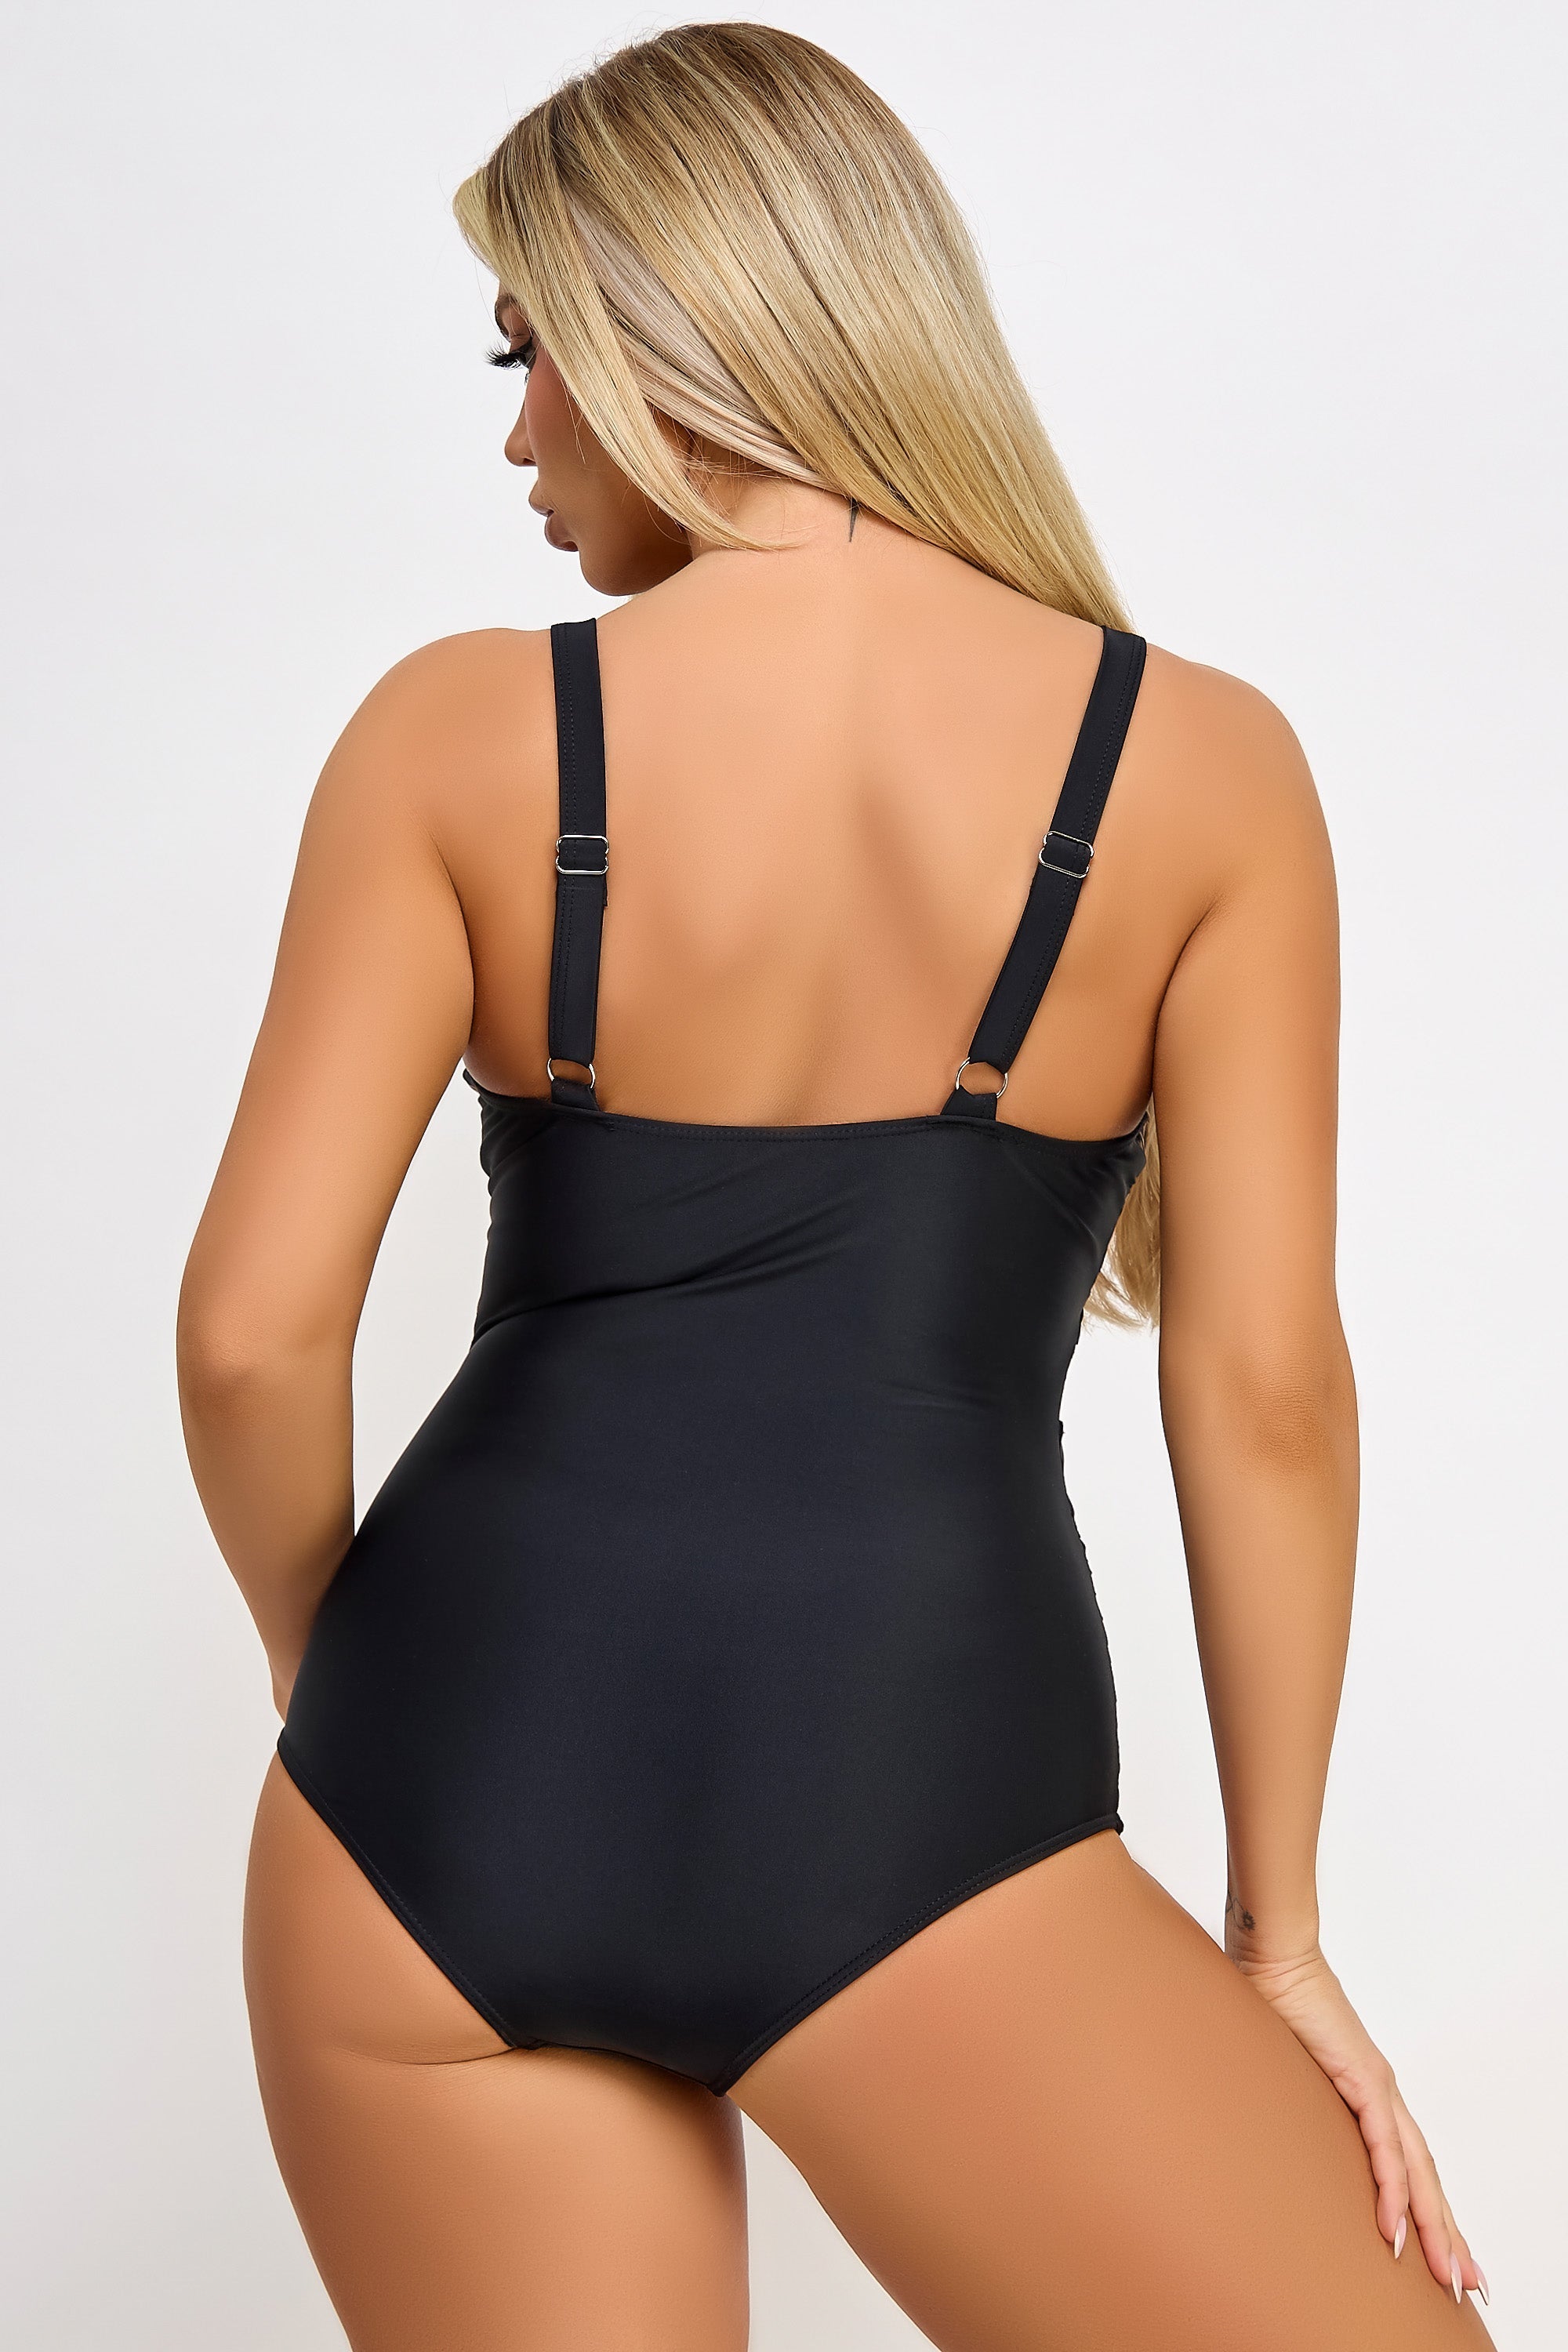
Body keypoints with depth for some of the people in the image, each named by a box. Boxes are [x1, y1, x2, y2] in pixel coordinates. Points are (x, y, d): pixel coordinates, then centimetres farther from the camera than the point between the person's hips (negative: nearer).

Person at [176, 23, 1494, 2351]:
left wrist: (338, 1676, 14)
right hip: (908, 1795, -2)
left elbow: (255, 1332, -6)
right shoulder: (1197, 758, -1)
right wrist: (1278, 1926, 8)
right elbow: (1265, 1390, -2)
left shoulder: (459, 731, -2)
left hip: (461, 1754, 3)